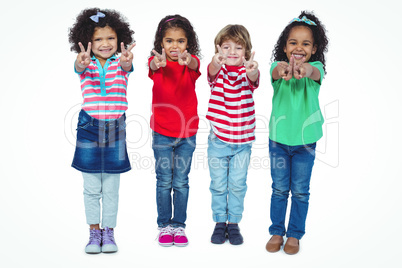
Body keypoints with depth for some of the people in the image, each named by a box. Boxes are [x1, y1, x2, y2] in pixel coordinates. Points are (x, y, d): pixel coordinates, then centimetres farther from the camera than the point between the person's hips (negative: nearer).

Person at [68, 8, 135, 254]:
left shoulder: (120, 65, 1)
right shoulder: (87, 65, 1)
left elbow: (127, 65, -22)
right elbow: (79, 66, -22)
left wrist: (126, 60, -47)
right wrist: (82, 62, -47)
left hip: (115, 128, 0)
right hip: (90, 128, 0)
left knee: (111, 188, 8)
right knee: (91, 188, 8)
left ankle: (108, 232, 22)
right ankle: (94, 232, 22)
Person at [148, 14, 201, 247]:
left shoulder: (191, 61, -5)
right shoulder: (157, 61, -6)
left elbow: (195, 66, -29)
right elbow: (153, 66, -30)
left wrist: (187, 60, -54)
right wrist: (158, 63, -55)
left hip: (187, 134, 0)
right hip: (162, 133, 0)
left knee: (181, 182, 9)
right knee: (164, 182, 8)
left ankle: (179, 225, 23)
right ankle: (164, 225, 23)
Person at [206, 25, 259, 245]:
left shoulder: (246, 72, -2)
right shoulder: (217, 71, -3)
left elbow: (253, 79, -26)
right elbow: (212, 72, -28)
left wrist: (252, 71, -52)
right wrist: (216, 63, -53)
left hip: (242, 140, 0)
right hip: (218, 139, 0)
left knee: (238, 185, 9)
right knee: (218, 185, 9)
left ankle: (234, 224, 24)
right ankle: (220, 223, 25)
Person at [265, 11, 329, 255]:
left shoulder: (316, 67, -9)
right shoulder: (279, 67, -9)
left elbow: (316, 73, -34)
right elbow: (275, 72, -33)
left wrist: (306, 69, -59)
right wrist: (282, 69, -59)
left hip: (305, 140, 0)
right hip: (279, 138, 0)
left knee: (300, 191, 11)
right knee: (279, 189, 13)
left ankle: (295, 234, 28)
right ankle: (277, 232, 30)